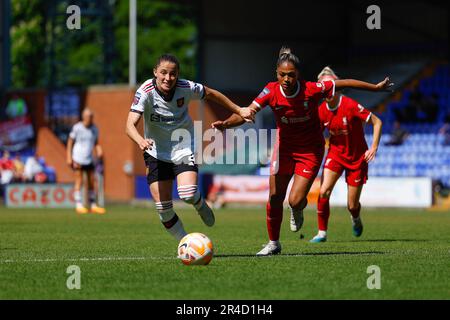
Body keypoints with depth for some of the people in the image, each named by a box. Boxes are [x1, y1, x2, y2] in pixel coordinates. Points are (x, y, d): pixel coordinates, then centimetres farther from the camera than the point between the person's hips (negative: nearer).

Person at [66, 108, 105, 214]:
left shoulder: (94, 129, 7)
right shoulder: (77, 128, -6)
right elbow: (70, 142, 0)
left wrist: (99, 151, -3)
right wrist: (69, 158, -5)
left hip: (90, 159, 5)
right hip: (78, 159, -5)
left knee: (91, 182, 4)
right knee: (79, 182, -4)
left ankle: (93, 205, 10)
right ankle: (79, 205, 0)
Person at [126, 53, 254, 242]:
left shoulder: (186, 88, -15)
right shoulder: (145, 92, -21)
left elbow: (210, 94, 6)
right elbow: (130, 125, -31)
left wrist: (239, 111, 14)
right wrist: (141, 141, -53)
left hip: (184, 148, 0)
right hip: (157, 153, 0)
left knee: (188, 194, -23)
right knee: (163, 207, -4)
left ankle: (200, 205, 15)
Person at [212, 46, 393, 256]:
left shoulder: (312, 90, -24)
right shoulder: (271, 92, -18)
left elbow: (345, 83, -12)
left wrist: (376, 88, -3)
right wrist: (226, 123, -46)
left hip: (310, 150, -2)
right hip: (284, 147, 2)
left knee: (295, 201, -12)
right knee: (275, 197, 0)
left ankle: (297, 211, 28)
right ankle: (273, 244, 19)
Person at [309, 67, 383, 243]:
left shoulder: (350, 106, -22)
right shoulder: (322, 110, -8)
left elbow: (377, 122, -16)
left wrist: (374, 147, -21)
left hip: (357, 157, -3)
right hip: (335, 153, 3)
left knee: (352, 206, 2)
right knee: (324, 191, -20)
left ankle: (356, 219, 41)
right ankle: (322, 233, -7)